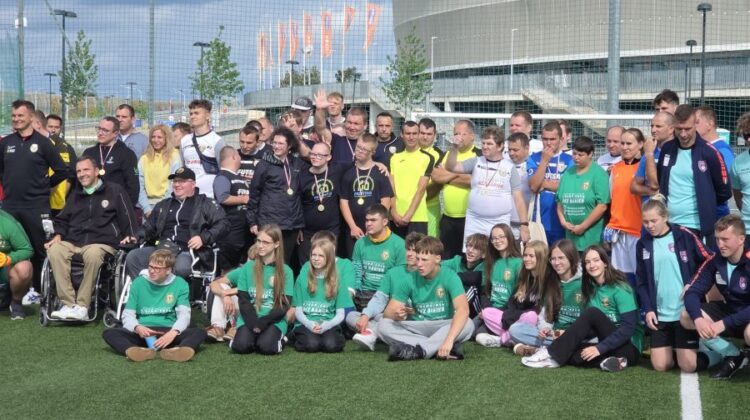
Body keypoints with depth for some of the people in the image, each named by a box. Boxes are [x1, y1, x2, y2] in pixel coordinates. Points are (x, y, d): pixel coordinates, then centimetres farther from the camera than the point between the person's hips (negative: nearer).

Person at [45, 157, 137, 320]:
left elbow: (126, 216, 6)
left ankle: (82, 307, -35)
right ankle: (69, 304, -33)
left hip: (102, 243, -4)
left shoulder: (114, 191, 12)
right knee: (54, 250, -30)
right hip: (73, 242, 4)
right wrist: (58, 235, 9)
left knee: (92, 254, -41)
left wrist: (130, 236, -10)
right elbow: (63, 219, 29)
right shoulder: (75, 194, 27)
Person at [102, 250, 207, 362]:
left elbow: (184, 314, -5)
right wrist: (137, 328, -19)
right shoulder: (138, 283, 8)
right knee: (108, 333, -24)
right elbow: (128, 315, 4)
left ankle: (173, 351, -60)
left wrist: (173, 332, -27)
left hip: (168, 332, -1)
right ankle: (140, 352, -55)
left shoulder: (179, 284, 5)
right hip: (143, 332, 1)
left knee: (199, 333, -27)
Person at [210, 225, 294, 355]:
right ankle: (256, 334, 4)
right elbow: (243, 300, 3)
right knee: (241, 346, -27)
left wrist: (262, 322, -17)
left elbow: (284, 306, -3)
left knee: (266, 347, -31)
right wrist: (254, 324, -14)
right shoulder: (247, 267, 7)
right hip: (249, 320, 2)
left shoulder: (286, 271, 3)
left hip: (274, 321, -2)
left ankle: (277, 338, 1)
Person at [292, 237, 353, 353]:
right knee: (311, 344, -32)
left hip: (328, 324, 0)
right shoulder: (303, 278, 6)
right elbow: (298, 311, 5)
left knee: (331, 345, -31)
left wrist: (326, 325, -16)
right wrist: (310, 324, -15)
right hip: (306, 323, 0)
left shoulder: (336, 280, 7)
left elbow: (340, 314, 4)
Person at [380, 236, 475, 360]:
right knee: (383, 326, -23)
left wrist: (449, 340, -42)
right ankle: (436, 347, -29)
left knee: (467, 325, -32)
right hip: (416, 329, 2)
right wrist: (396, 315, -31)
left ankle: (415, 351, -32)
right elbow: (388, 313, -5)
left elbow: (463, 309, -27)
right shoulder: (410, 280, -4)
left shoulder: (449, 276, -12)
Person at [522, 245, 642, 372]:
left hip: (629, 347, -6)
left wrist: (600, 348, -26)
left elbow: (629, 327, -19)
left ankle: (552, 355, -24)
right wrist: (569, 335, -9)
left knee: (592, 313, -26)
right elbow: (592, 328, 10)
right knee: (569, 349, -17)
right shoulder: (591, 289, 10)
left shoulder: (620, 288, -11)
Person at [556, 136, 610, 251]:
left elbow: (602, 206, -12)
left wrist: (583, 226, -11)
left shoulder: (598, 174, -5)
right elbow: (560, 200, 15)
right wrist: (563, 220, -2)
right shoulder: (568, 173, 12)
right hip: (571, 237, 5)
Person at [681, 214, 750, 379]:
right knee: (686, 317, -14)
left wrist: (724, 324, -35)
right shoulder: (715, 260, -8)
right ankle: (734, 356, 1)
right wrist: (698, 318, -30)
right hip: (730, 309, 6)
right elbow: (693, 292, -10)